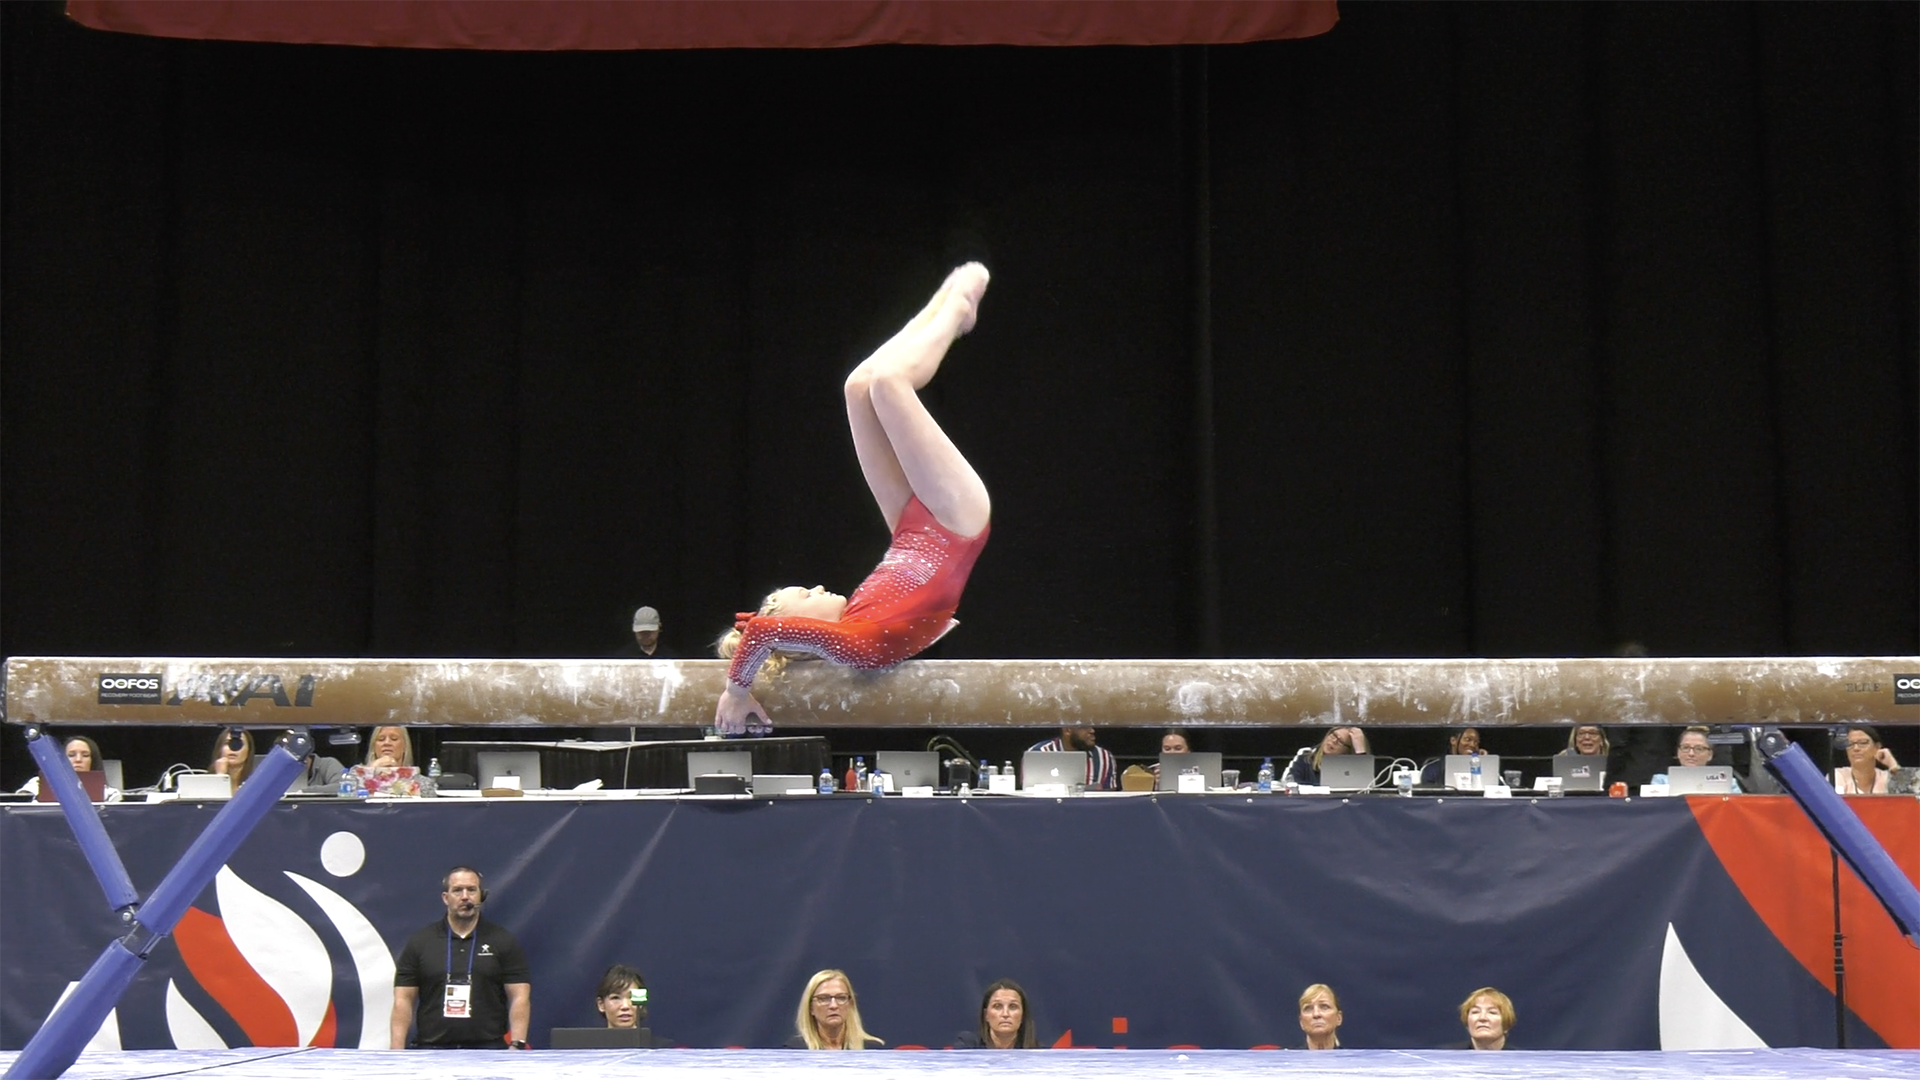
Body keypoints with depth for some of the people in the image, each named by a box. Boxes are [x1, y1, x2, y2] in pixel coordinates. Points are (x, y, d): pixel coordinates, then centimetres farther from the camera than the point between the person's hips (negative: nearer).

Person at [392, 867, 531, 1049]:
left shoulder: (503, 942, 5)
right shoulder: (420, 942, 7)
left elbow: (520, 997, 0)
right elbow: (403, 1000, 4)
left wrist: (517, 1045, -13)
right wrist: (397, 1051, -6)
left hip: (488, 1051, -1)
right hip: (432, 1051, 1)